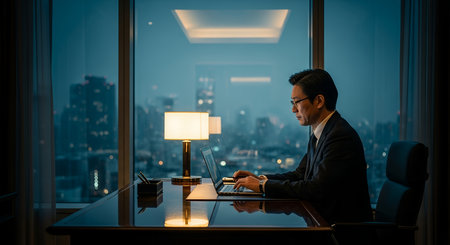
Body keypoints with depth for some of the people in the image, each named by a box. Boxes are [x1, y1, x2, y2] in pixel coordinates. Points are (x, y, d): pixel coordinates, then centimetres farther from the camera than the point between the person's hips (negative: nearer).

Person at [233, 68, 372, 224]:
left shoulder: (341, 136, -21)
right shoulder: (318, 134, 11)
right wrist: (259, 179, 3)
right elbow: (300, 174, 15)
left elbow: (316, 189, -26)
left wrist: (263, 186, -19)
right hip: (322, 218, 8)